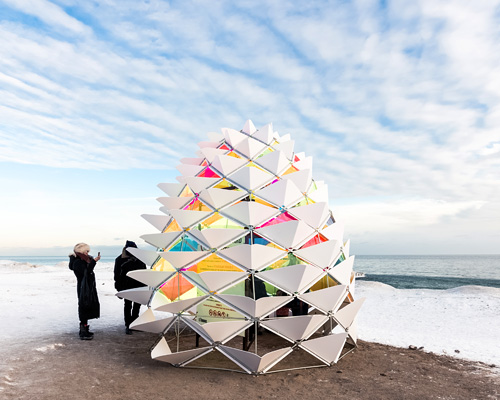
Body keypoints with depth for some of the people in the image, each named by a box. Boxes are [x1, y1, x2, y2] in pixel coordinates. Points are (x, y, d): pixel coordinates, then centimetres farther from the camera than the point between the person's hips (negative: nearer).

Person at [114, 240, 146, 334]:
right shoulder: (120, 260, -9)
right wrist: (119, 289, -8)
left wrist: (144, 285, 9)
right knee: (128, 305, 1)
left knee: (137, 305, 11)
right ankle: (128, 326, 9)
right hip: (127, 287, -3)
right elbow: (117, 275, -4)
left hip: (138, 285, 3)